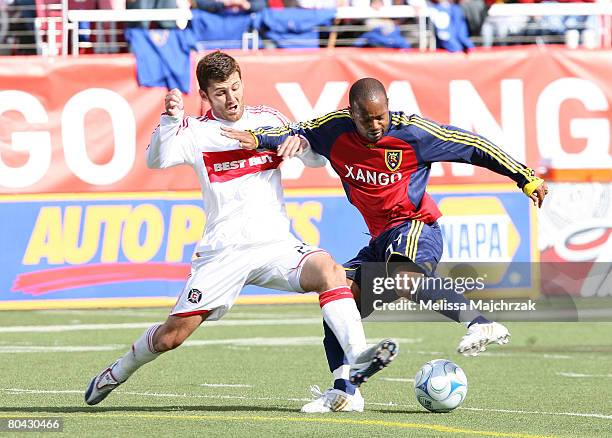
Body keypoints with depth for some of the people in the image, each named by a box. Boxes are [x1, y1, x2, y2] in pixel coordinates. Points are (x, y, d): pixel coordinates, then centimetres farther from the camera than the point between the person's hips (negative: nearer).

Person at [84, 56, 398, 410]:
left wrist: (299, 141, -10)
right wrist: (171, 118, -31)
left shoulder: (269, 119, 10)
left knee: (328, 269, -29)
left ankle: (358, 358, -38)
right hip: (223, 253, -1)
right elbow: (157, 161, -15)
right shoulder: (197, 132, 2)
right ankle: (119, 372, 29)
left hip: (276, 244, 1)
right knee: (172, 335, 0)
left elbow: (318, 159, 13)